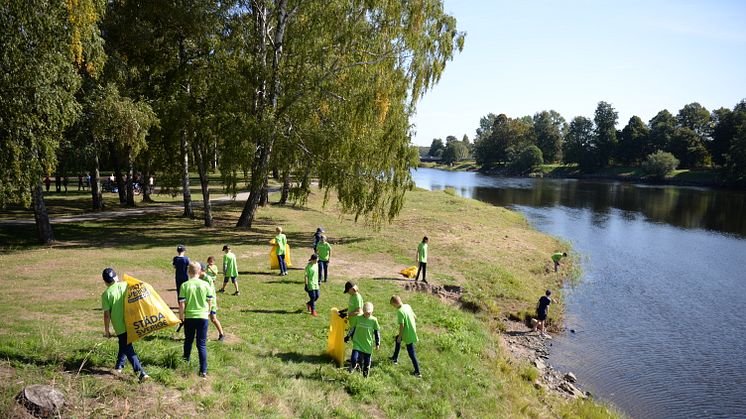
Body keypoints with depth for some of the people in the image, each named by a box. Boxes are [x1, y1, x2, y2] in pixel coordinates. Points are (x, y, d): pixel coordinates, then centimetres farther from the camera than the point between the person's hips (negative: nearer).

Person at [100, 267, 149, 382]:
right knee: (124, 344, 27)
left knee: (128, 349, -1)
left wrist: (106, 329, 3)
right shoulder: (125, 285, -1)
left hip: (119, 325, -4)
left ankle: (141, 372, -10)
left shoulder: (106, 294, -9)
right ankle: (119, 365, 40)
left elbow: (107, 314, -7)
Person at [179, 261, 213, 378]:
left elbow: (182, 304, -8)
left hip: (189, 317, 0)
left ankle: (186, 362, 42)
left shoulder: (185, 285, -8)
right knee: (202, 344, 3)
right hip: (203, 317, 0)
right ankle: (203, 371, -3)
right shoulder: (205, 284, -5)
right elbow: (209, 302, 3)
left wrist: (181, 316, 6)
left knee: (188, 341, 22)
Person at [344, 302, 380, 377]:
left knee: (367, 361, 9)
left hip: (368, 345, 0)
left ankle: (365, 375, 36)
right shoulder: (358, 318, -5)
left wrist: (378, 343, 2)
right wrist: (348, 336, 11)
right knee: (354, 359, -15)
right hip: (357, 343, 0)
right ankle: (353, 366, 21)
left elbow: (377, 332, 4)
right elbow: (352, 328, 8)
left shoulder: (374, 320, -6)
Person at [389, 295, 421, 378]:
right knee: (397, 338, 30)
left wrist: (400, 336, -11)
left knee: (411, 353, 0)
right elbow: (415, 317, 9)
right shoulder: (407, 306, 1)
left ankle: (417, 372, 7)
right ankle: (395, 358, 43)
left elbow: (402, 325, -22)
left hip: (408, 334, -9)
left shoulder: (400, 311, -23)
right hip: (413, 330, 9)